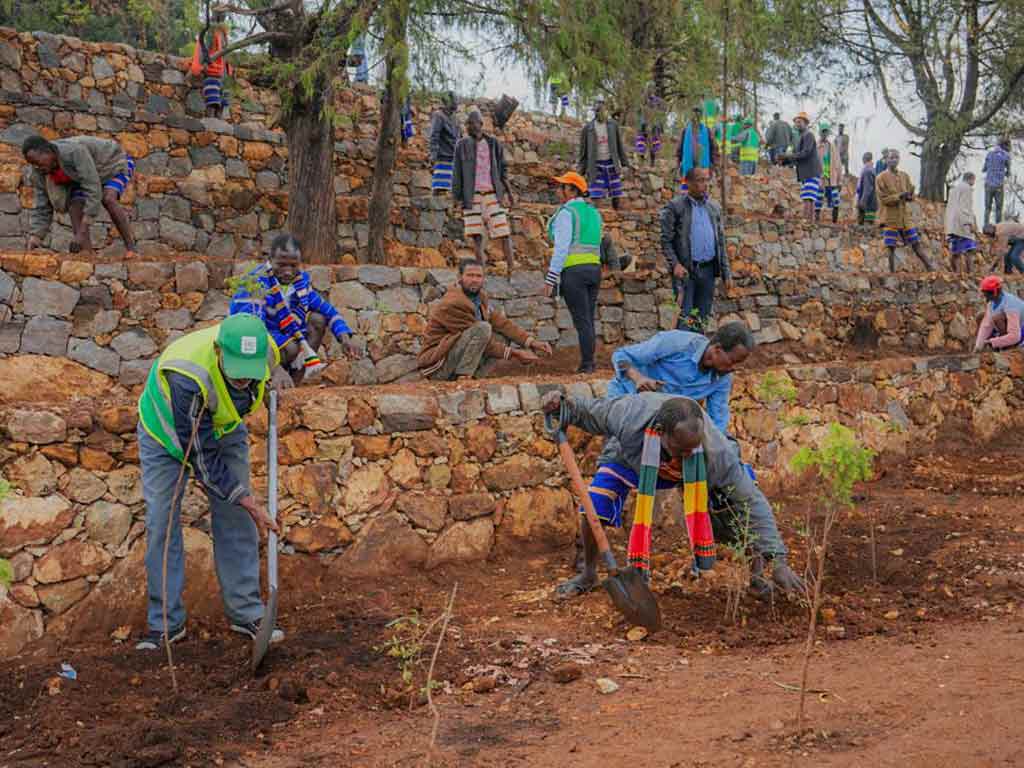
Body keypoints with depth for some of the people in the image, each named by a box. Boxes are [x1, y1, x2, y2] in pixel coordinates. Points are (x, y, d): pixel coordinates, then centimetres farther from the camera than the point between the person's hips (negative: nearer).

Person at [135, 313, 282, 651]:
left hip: (224, 429, 4)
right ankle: (165, 622, 5)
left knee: (236, 519, 0)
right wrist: (247, 500, -28)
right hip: (167, 431, -4)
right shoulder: (187, 376, -43)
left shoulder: (265, 351, -29)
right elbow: (200, 455, -33)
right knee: (162, 521, -6)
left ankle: (246, 612, 9)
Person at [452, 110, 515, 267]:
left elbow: (502, 169, 9)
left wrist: (508, 192, 1)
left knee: (504, 232, -4)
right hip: (471, 196, -1)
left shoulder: (493, 144, 4)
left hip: (492, 194, 1)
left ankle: (511, 269, 1)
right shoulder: (462, 145, 0)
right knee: (476, 235, -4)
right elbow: (458, 173, 2)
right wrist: (458, 199, -2)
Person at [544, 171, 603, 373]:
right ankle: (590, 362, 14)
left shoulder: (566, 213, -7)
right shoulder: (593, 212, 17)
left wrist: (550, 279, -13)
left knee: (581, 320, -6)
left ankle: (586, 365, -5)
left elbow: (561, 248, -13)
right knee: (589, 320, 11)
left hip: (573, 270, -7)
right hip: (594, 268, 7)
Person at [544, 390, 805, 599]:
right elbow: (591, 414, -18)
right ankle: (588, 574, 6)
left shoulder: (717, 452, -43)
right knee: (595, 504, -22)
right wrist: (562, 406, -38)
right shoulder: (628, 413, -43)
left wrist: (778, 561, -35)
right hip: (630, 456, 0)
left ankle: (757, 573, 19)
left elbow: (752, 503, -34)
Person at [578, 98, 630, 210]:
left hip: (611, 164, 2)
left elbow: (620, 145, 7)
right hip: (596, 166, -2)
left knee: (615, 195, 4)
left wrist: (625, 163, 4)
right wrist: (582, 171, 1)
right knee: (596, 196, -9)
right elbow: (583, 150, 3)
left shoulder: (613, 125, 1)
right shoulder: (587, 128, -2)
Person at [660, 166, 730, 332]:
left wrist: (726, 274, 10)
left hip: (708, 269, 5)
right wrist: (675, 264, -18)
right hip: (685, 269, -5)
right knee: (685, 320, -8)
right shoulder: (675, 206, -2)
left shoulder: (714, 208, 13)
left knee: (702, 319, 8)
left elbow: (721, 242, 15)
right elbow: (666, 240, -4)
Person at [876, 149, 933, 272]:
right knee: (891, 248, -3)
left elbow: (911, 195, 10)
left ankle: (930, 269, 11)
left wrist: (909, 196, -14)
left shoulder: (904, 175, 9)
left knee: (916, 245, 7)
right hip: (890, 219, -4)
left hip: (905, 217, 4)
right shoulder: (881, 178, -5)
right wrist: (899, 196, -23)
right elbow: (883, 198, -12)